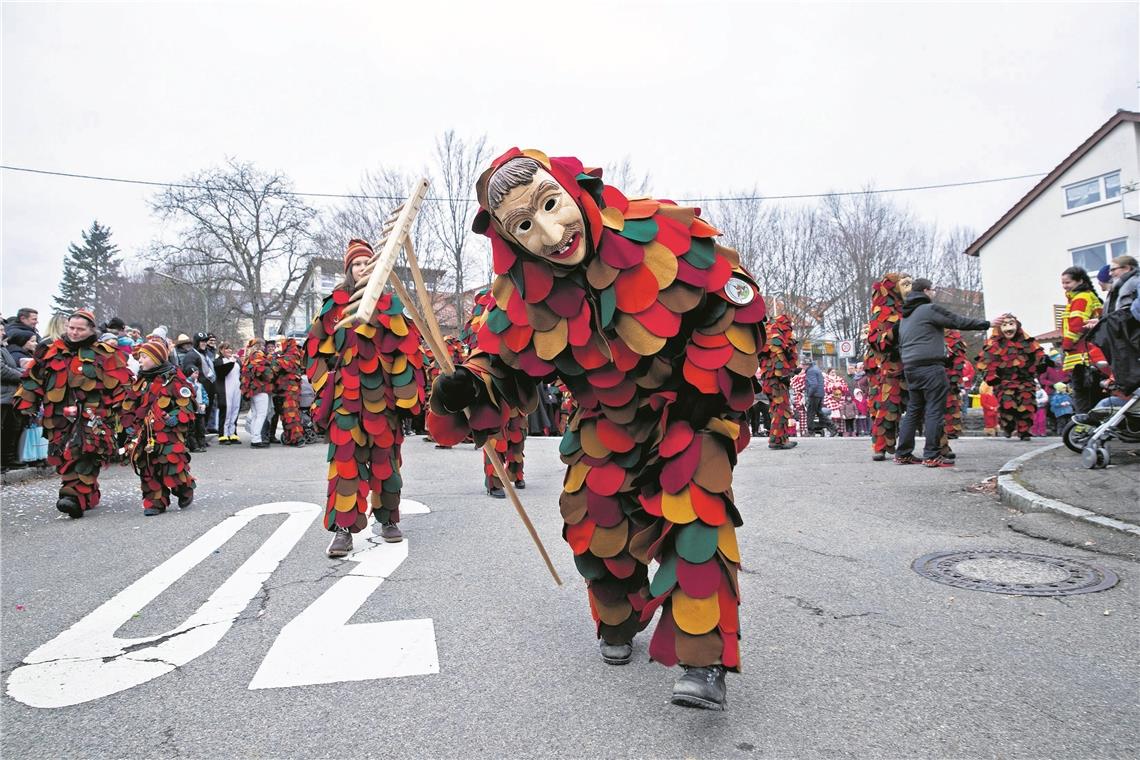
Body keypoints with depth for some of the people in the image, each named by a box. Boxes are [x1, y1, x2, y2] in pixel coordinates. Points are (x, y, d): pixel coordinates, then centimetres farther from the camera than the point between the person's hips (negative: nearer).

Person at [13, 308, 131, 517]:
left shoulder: (104, 354, 1)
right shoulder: (52, 352, 13)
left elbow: (120, 381, 0)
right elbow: (34, 378, 18)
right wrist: (26, 404, 15)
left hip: (92, 415, -5)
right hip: (60, 417, 5)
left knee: (84, 454, -21)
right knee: (63, 457, 7)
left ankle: (75, 497, -26)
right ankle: (89, 497, 19)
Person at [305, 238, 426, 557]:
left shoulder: (390, 303, 7)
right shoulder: (335, 304, 7)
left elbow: (408, 345, 5)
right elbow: (317, 346, 10)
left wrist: (405, 389, -1)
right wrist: (326, 386, 3)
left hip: (382, 393, 1)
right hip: (346, 393, -1)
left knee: (385, 455, 8)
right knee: (345, 456, -7)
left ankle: (388, 519, 22)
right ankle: (343, 528, -5)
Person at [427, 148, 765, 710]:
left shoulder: (660, 233, -29)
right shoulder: (522, 296, -19)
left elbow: (736, 300, -16)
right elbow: (506, 368, -5)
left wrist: (707, 388, -17)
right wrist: (469, 391, -29)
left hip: (693, 398, -3)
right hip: (608, 420, 4)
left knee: (695, 510, -22)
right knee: (593, 520, 3)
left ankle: (703, 660, -8)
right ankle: (619, 622, 35)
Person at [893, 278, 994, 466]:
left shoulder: (905, 316, 21)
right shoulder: (930, 309, -5)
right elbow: (959, 321, -2)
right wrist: (986, 324, 8)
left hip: (909, 367, 8)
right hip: (930, 366, -8)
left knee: (913, 410, 12)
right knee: (934, 410, -5)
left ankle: (903, 454, 10)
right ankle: (932, 456, -6)